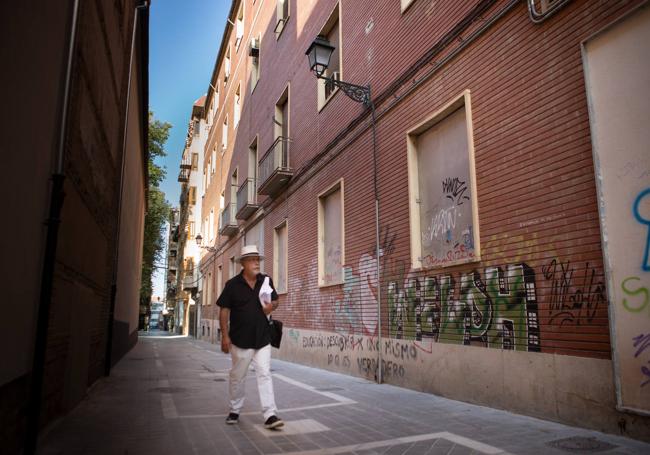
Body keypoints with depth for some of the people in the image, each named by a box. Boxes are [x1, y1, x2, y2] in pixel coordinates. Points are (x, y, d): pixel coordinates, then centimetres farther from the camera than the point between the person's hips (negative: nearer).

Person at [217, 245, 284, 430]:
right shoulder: (233, 284, -7)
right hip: (240, 339, -1)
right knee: (238, 376, 13)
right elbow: (224, 310, -5)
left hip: (262, 338, 2)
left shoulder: (266, 281, 2)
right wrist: (225, 335, -9)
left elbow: (275, 300, 14)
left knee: (265, 374, -2)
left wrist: (271, 306, -10)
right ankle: (235, 410, 32)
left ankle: (270, 415, -1)